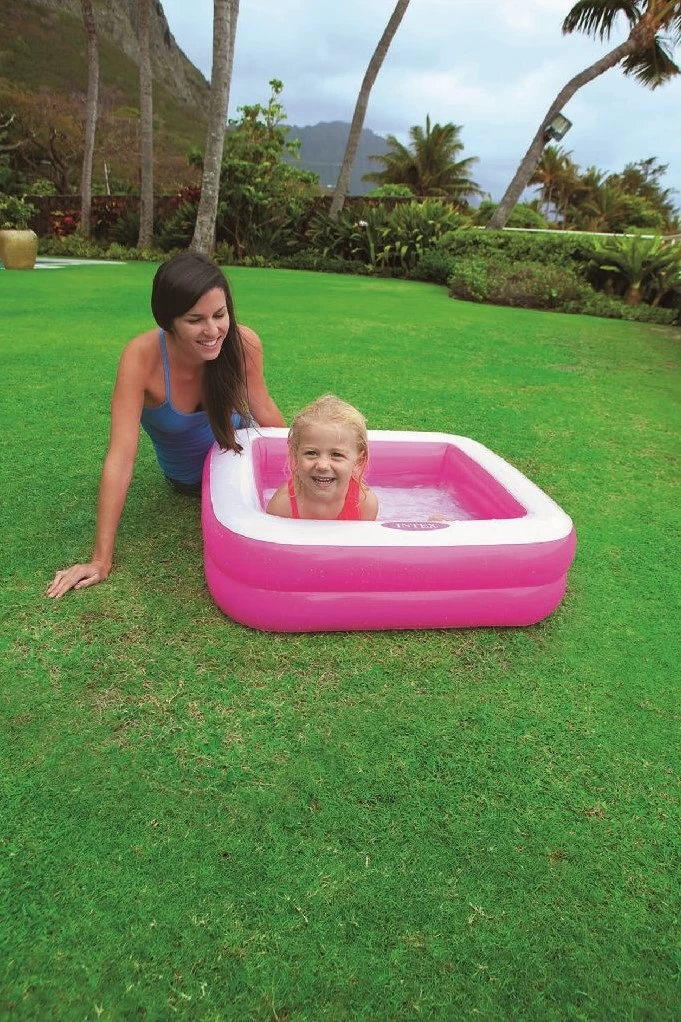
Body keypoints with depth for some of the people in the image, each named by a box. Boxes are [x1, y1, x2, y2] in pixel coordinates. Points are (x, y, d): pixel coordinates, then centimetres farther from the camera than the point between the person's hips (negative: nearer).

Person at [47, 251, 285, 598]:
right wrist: (101, 560, -38)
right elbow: (121, 458, -39)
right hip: (187, 475, -1)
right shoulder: (142, 357, -38)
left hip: (237, 445, 1)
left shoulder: (244, 342, -32)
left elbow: (264, 410, -13)